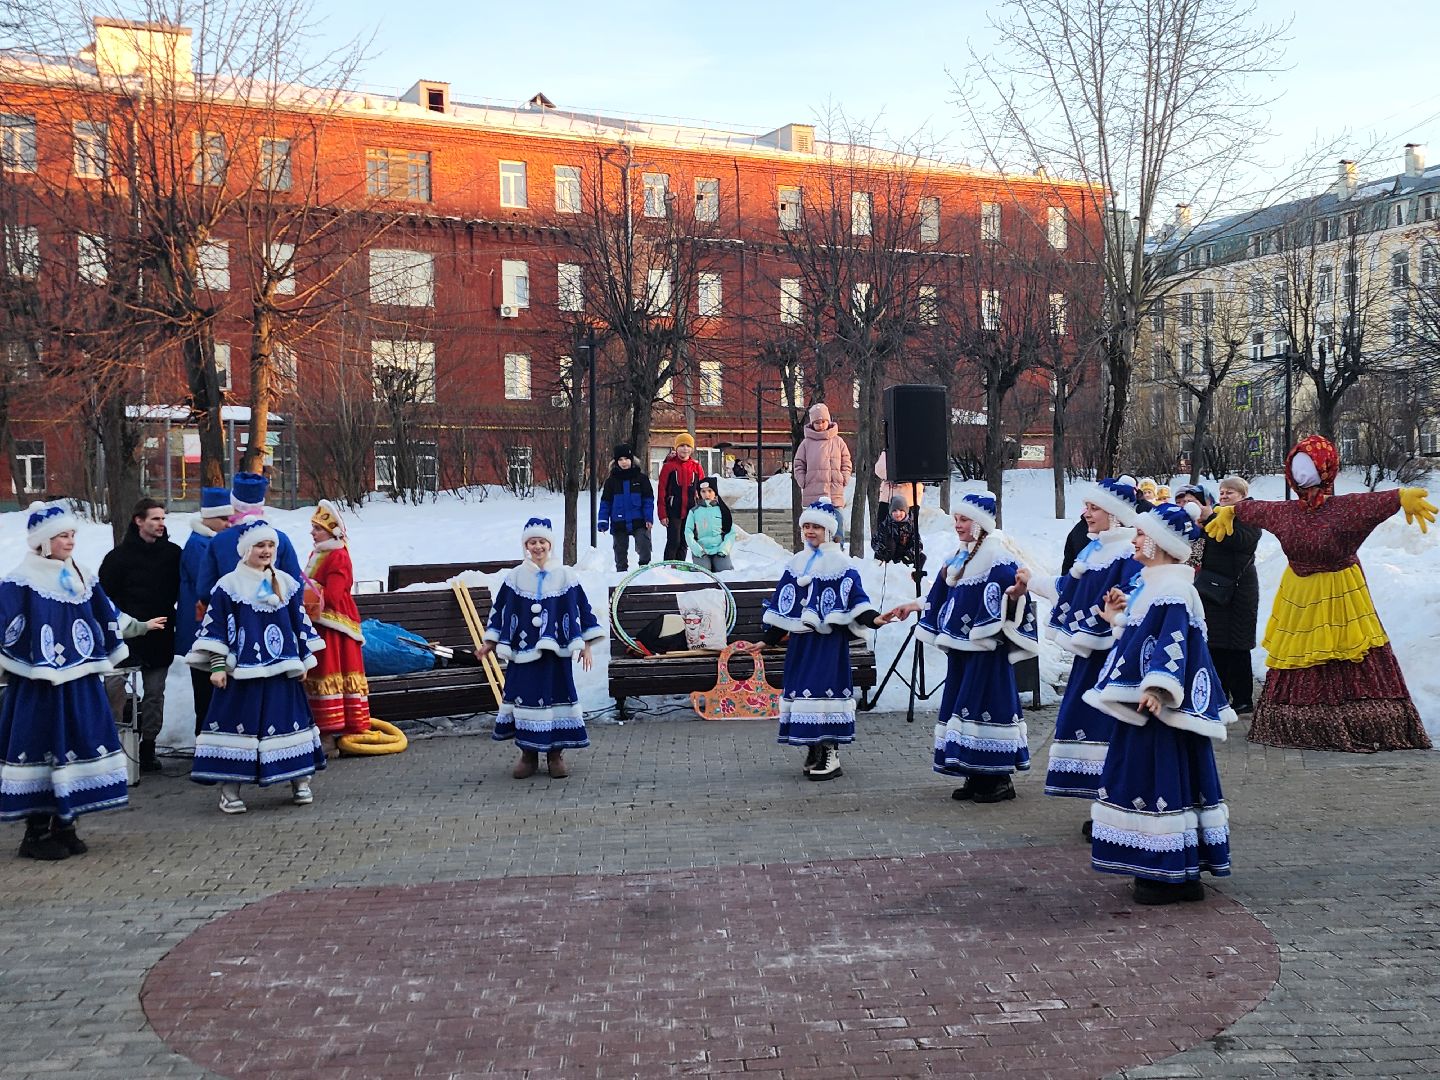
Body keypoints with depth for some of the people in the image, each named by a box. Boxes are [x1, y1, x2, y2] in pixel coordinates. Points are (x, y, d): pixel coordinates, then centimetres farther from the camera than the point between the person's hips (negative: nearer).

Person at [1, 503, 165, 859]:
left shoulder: (80, 578, 11)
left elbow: (107, 618, 23)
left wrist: (141, 626, 30)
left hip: (79, 684, 6)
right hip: (38, 687, -6)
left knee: (77, 748, 7)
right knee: (42, 751, -2)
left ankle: (64, 826, 18)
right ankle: (37, 833, 8)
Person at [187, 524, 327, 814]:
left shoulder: (287, 584, 8)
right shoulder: (228, 586, -4)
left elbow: (300, 624, 13)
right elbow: (215, 628, -3)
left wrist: (304, 660, 12)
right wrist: (218, 665, -8)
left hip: (281, 670, 4)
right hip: (241, 671, -3)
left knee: (289, 720, 7)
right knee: (237, 723, -4)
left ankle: (300, 782, 18)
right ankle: (229, 789, 3)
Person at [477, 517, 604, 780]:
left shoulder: (565, 575, 2)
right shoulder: (516, 577, 4)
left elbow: (581, 610, 4)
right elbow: (501, 611, 10)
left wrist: (585, 645, 1)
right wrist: (489, 643, 10)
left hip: (555, 650, 0)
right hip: (523, 650, 1)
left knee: (556, 696, 1)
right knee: (525, 697, 2)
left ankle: (555, 754, 13)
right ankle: (528, 755, 13)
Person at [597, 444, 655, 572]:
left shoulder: (641, 477, 0)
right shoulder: (612, 480, 3)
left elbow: (648, 499, 0)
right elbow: (605, 502, 5)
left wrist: (648, 518, -9)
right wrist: (603, 521, -2)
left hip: (639, 522, -2)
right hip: (619, 523, 2)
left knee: (644, 547, -12)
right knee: (620, 552, 11)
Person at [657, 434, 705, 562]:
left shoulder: (696, 467, 6)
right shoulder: (669, 466, -4)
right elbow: (662, 491, -5)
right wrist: (662, 514, -9)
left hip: (690, 512, 4)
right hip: (673, 512, -4)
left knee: (684, 543, 10)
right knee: (673, 542, -9)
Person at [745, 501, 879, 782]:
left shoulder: (841, 564, -4)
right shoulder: (796, 564, 12)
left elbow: (855, 597, -12)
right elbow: (782, 605, 15)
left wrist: (874, 619, -30)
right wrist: (768, 640, 15)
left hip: (829, 639, -6)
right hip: (801, 638, 6)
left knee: (825, 687, -11)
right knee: (802, 687, 6)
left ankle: (830, 755, -5)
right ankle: (813, 752, 17)